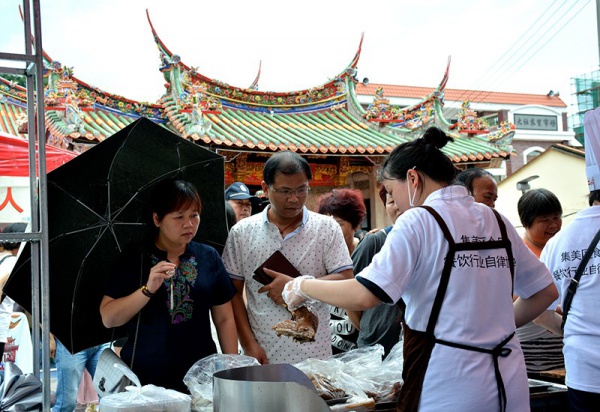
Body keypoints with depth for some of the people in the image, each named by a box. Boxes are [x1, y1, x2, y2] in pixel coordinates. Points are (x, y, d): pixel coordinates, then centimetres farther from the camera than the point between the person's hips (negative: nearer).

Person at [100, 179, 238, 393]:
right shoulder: (133, 258, -2)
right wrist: (148, 290, -22)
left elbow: (224, 318, 8)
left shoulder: (209, 257, 4)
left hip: (200, 374, 2)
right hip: (145, 378, -2)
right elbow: (108, 319, -9)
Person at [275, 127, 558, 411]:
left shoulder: (418, 221, -12)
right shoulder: (497, 221, 7)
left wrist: (303, 286, -5)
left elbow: (363, 296, -20)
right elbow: (546, 291, 15)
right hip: (508, 382, 6)